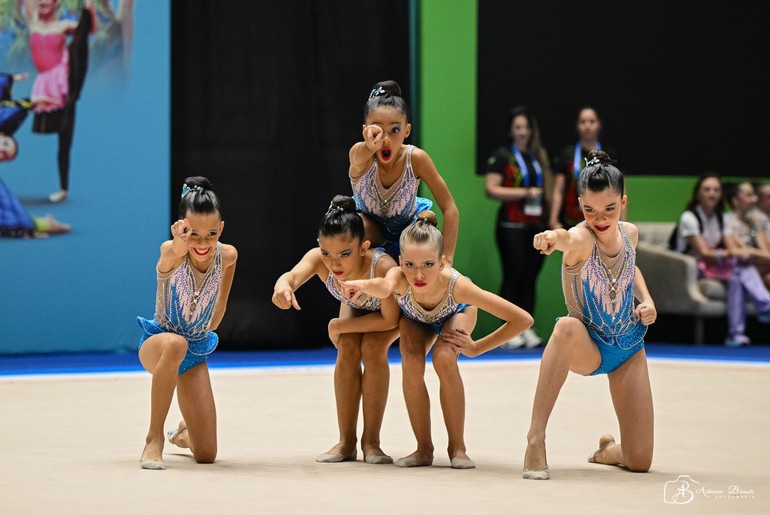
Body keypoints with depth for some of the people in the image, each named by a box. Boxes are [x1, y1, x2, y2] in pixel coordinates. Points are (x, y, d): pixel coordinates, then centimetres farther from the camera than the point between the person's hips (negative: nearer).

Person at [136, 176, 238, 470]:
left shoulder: (227, 256, -13)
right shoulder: (170, 253, -24)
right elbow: (174, 253, -51)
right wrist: (180, 245, -72)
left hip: (196, 351, 4)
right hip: (156, 343, -4)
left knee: (206, 455, 0)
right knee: (175, 344, -44)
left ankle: (183, 434, 41)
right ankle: (154, 438, -27)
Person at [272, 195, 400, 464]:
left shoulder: (383, 267, -46)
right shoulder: (319, 259, -37)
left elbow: (389, 320, -33)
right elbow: (295, 275, -58)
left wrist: (338, 326, -30)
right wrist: (283, 284, -82)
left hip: (393, 309, -3)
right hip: (355, 308, 3)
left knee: (372, 348, -26)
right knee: (348, 347, -21)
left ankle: (371, 441, -15)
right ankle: (346, 442, -12)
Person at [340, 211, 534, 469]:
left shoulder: (456, 284, -44)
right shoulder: (400, 278, -43)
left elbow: (523, 320, -39)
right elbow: (385, 287, -70)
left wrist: (475, 348, -30)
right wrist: (364, 285, -93)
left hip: (456, 312, -1)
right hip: (416, 318, 1)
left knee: (443, 359, -28)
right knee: (411, 363, -25)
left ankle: (457, 447, -11)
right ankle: (424, 449, -7)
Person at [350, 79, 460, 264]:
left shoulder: (416, 158, -31)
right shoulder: (360, 154, -33)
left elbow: (450, 209, -26)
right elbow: (359, 158, -61)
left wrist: (447, 260, -33)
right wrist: (371, 147, -86)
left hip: (407, 225, 2)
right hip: (372, 225, -2)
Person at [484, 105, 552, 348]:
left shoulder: (540, 155, 15)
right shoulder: (502, 156, -1)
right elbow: (491, 189, -10)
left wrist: (550, 216, 9)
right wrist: (525, 193, -14)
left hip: (537, 225, 5)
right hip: (512, 226, -5)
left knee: (531, 277, 6)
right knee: (513, 277, -5)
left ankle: (527, 328, 10)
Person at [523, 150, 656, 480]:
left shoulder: (629, 233, -8)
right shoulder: (581, 239, -25)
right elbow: (567, 240, -53)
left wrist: (646, 298, -1)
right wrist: (555, 237, -77)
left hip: (628, 347, 5)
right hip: (587, 349, -5)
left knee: (639, 462, -2)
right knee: (567, 328, -44)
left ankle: (609, 448, 38)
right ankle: (535, 438, -39)